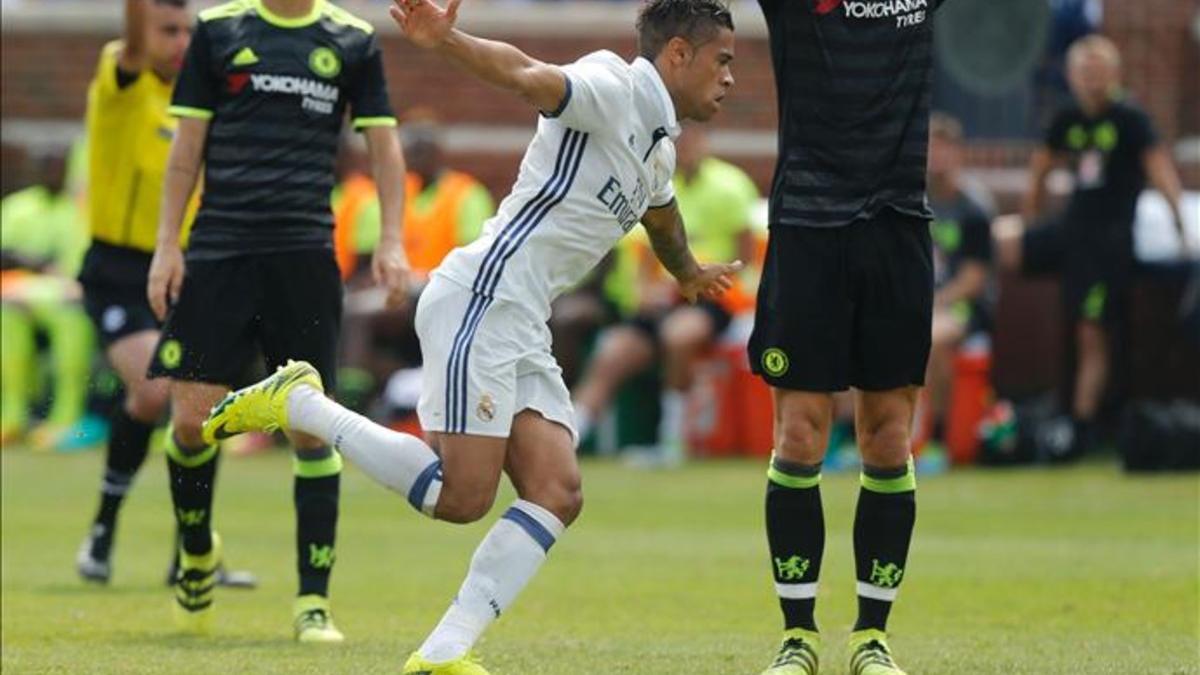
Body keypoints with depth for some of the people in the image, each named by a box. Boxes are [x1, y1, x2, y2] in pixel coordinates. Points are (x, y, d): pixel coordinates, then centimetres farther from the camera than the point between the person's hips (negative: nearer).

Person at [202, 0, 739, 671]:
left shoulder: (660, 148, 22)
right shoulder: (614, 88, -8)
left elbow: (660, 213, 45)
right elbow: (527, 76, -27)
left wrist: (689, 274, 64)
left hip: (523, 333, 9)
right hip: (482, 298, -9)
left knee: (558, 492, -6)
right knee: (462, 496, -15)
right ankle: (297, 402, -1)